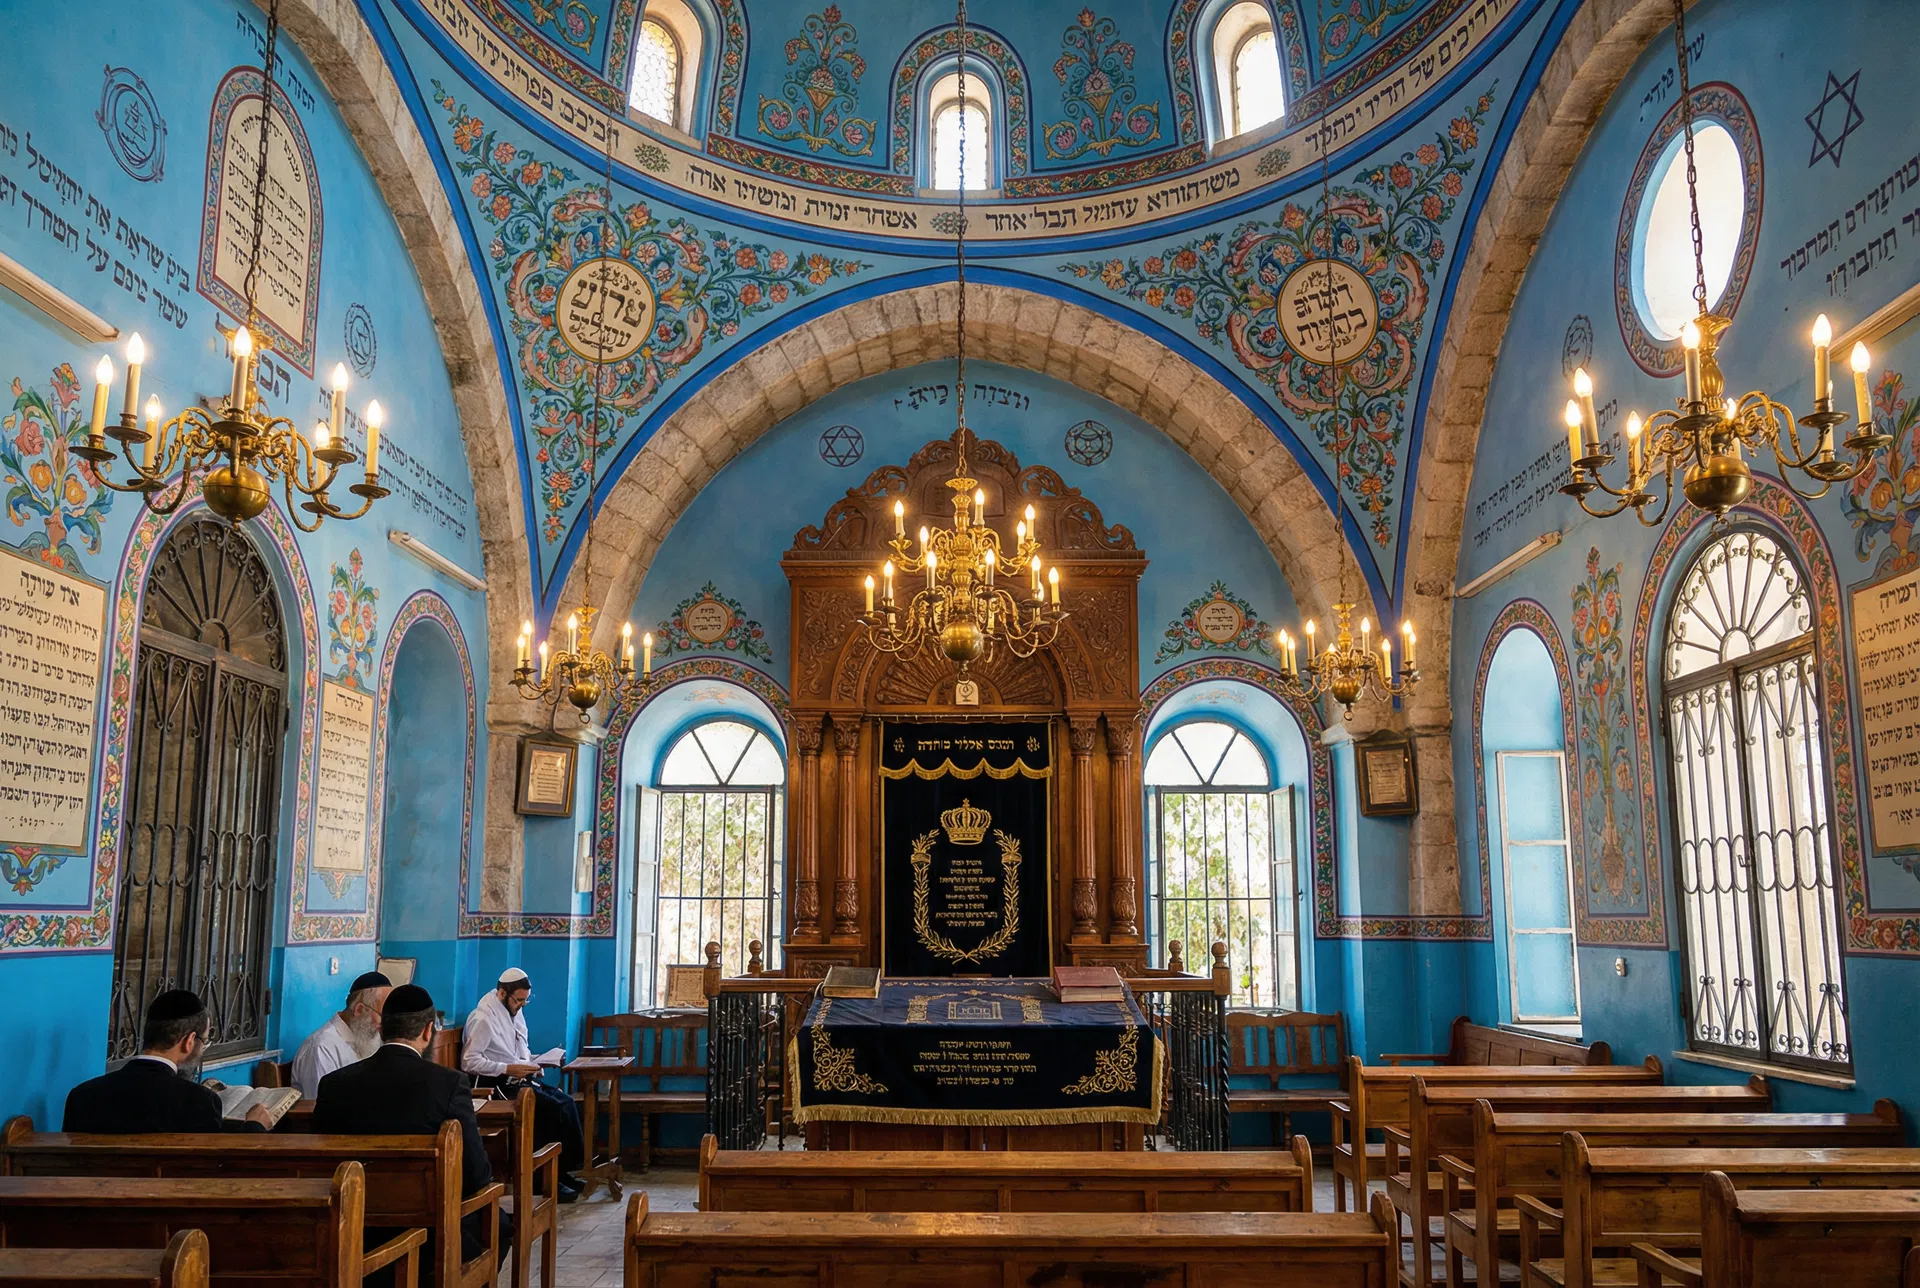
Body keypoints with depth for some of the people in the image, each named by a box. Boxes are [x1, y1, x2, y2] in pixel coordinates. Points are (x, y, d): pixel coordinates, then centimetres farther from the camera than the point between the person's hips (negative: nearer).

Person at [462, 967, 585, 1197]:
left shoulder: (515, 1011, 12)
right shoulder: (483, 1018, -15)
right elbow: (469, 1061, -19)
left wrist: (532, 1064, 3)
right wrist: (508, 1069, -22)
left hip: (521, 1078, 8)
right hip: (499, 1084, -8)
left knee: (567, 1102, -11)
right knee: (553, 1108, -22)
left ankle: (564, 1170, -6)